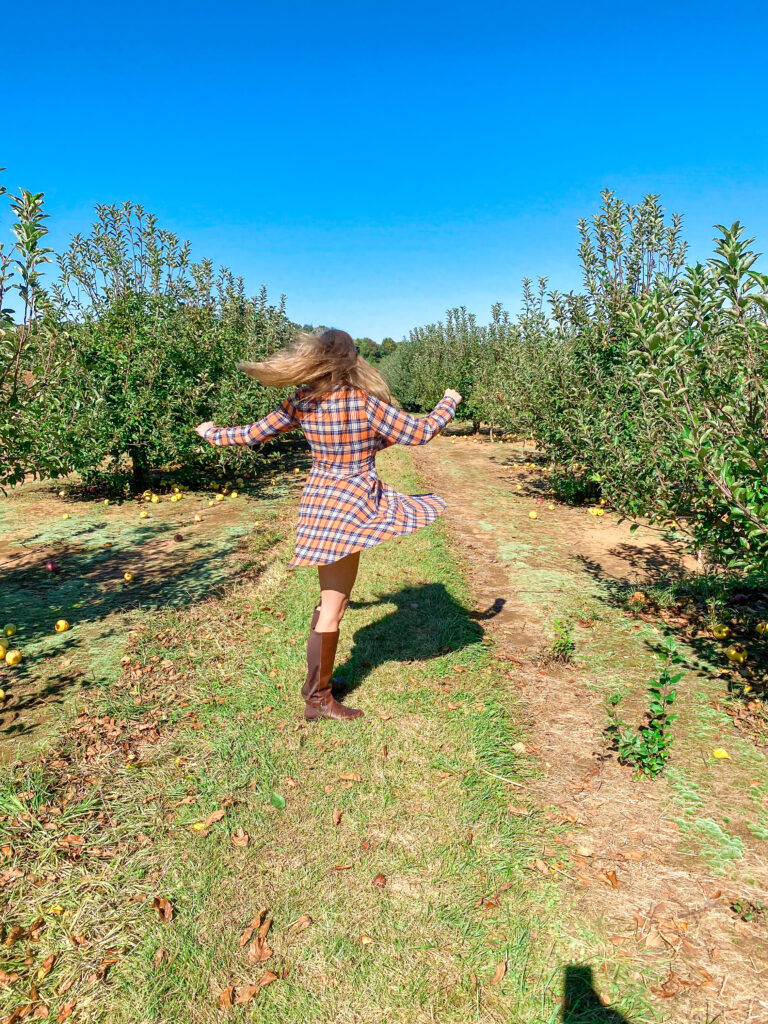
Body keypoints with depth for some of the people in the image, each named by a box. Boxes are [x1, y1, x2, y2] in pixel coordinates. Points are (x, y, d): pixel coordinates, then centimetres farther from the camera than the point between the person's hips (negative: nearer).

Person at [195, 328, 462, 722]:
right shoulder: (364, 402, -17)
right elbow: (417, 433, -12)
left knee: (330, 598, 21)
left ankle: (316, 678, 35)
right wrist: (448, 403, 7)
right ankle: (319, 699, 15)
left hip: (319, 501, 6)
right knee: (333, 607, 3)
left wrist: (213, 434, 26)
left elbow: (252, 434, 6)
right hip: (352, 507, -6)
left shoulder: (300, 403, -2)